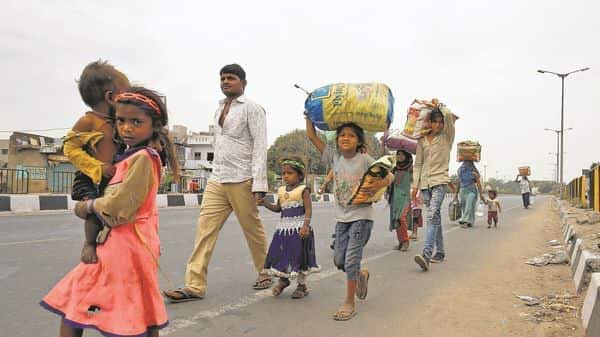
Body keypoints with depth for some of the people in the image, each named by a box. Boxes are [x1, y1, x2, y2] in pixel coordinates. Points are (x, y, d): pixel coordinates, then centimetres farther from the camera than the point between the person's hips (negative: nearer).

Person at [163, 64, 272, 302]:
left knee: (253, 229, 6)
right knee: (205, 228, -3)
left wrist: (258, 183, -18)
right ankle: (195, 285, -2)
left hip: (241, 181, -6)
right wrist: (216, 173, 16)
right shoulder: (219, 110, 19)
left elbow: (260, 147, -11)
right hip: (216, 180, 6)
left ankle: (264, 273, 26)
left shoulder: (252, 109, -3)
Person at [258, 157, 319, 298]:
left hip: (299, 228, -5)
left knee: (299, 255, 3)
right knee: (280, 254, 8)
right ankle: (283, 279, 32)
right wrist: (265, 203, 3)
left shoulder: (303, 190, -8)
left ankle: (302, 285, 20)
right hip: (284, 227, 6)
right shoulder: (282, 191, 10)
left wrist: (305, 225, -25)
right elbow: (278, 208, 18)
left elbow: (308, 210, -13)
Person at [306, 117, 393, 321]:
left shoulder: (364, 159, -9)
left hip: (361, 216, -5)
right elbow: (312, 136, 1)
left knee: (351, 258, -8)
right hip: (342, 217, 5)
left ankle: (349, 304, 6)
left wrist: (376, 187, -26)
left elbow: (389, 176, -8)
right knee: (339, 260, 10)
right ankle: (361, 275, 41)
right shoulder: (334, 157, 1)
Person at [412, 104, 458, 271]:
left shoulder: (446, 137, 3)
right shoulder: (422, 140, 11)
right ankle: (440, 252, 21)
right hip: (425, 183, 4)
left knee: (432, 216, -19)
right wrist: (415, 185, 6)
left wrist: (438, 106, 5)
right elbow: (418, 164, 12)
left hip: (440, 181, -4)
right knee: (435, 218, 11)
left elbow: (450, 116, -12)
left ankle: (426, 254, -28)